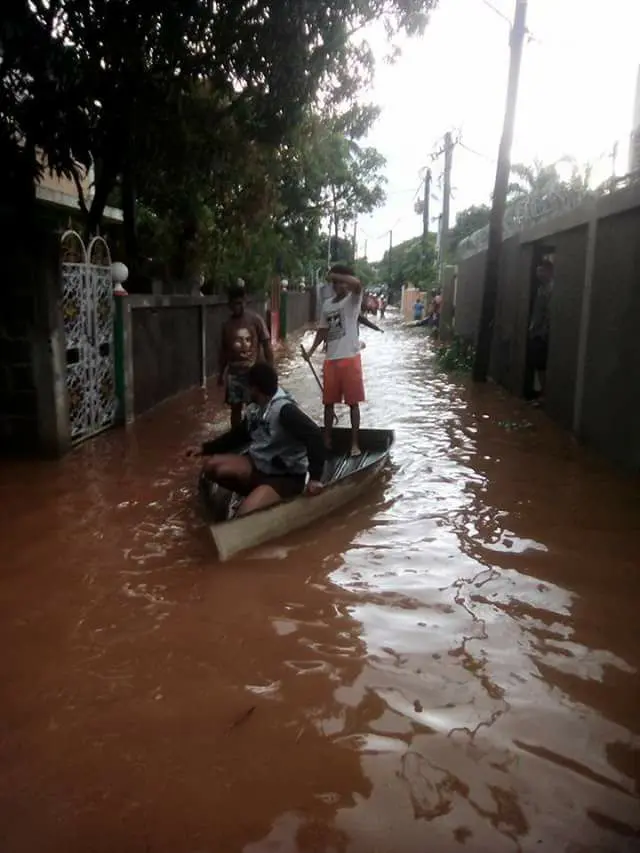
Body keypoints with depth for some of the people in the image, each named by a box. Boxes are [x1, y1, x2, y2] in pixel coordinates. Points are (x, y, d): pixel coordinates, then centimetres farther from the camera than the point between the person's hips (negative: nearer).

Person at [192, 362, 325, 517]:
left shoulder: (284, 409, -22)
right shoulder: (254, 409, 6)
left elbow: (314, 435, -31)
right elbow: (238, 434, 21)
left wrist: (315, 478, -36)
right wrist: (206, 449, 17)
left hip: (285, 476, -8)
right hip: (259, 465, 9)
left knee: (245, 514, -29)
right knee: (211, 466, -6)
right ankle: (252, 494, 6)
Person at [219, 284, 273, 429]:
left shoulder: (255, 320, -6)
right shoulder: (227, 324, 6)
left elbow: (266, 345, -4)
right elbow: (223, 350, 13)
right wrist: (220, 373, 14)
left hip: (253, 371, -4)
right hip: (233, 372, 4)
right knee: (235, 408, 10)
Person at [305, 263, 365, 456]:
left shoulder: (353, 299, -5)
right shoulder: (327, 304, 13)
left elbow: (357, 283, -27)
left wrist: (334, 275, -19)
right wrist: (311, 350, 8)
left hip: (350, 358, -5)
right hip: (331, 359, 6)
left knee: (353, 402, 1)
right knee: (328, 402, 11)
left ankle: (355, 443, 8)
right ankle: (327, 440, 22)